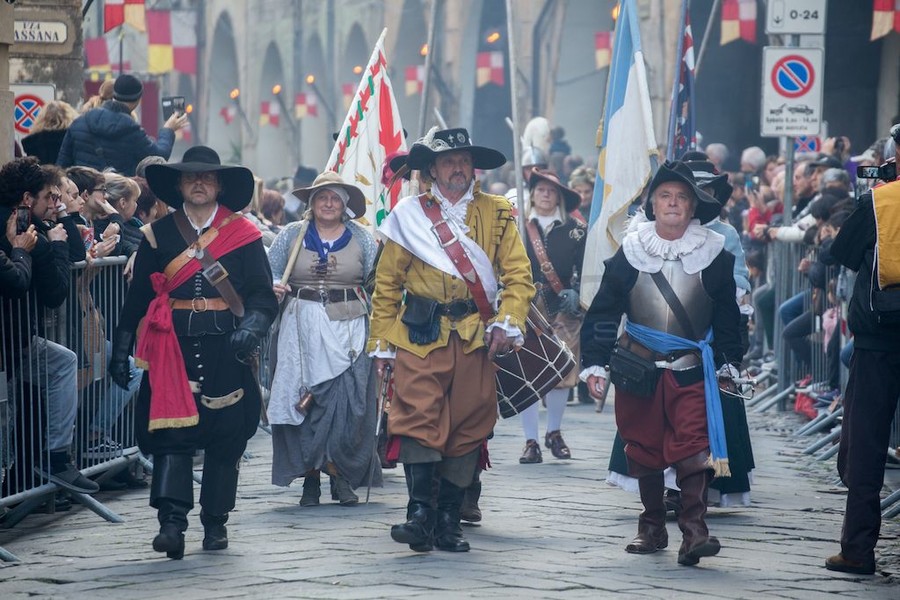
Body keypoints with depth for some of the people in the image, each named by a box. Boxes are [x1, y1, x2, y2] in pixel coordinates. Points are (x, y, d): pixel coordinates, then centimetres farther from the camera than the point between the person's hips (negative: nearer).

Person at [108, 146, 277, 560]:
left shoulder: (243, 234, 6)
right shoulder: (158, 234, 9)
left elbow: (263, 296, 2)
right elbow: (137, 299, 11)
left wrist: (251, 327, -17)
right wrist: (121, 350, 7)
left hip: (225, 350, 0)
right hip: (173, 347, 0)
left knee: (226, 438, 3)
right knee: (172, 431, -11)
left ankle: (215, 524, 14)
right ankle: (171, 522, -17)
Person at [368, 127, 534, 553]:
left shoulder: (497, 214, 10)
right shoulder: (409, 214, 7)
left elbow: (518, 274, 7)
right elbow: (387, 283, 9)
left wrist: (508, 323, -8)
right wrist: (381, 342, 5)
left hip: (475, 337, 1)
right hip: (420, 337, -1)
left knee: (468, 428, 2)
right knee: (417, 418, -15)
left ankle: (449, 519, 8)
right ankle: (420, 510, -19)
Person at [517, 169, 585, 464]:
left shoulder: (574, 231, 7)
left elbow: (583, 268, 3)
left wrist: (574, 291, -14)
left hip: (563, 312, 1)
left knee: (562, 373, 3)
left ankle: (554, 433, 22)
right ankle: (531, 442, 1)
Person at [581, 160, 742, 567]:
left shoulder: (712, 253, 1)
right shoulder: (631, 251, 2)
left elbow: (727, 314, 11)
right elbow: (603, 311, 4)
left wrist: (728, 363, 10)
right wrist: (595, 363, 0)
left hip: (691, 369, -2)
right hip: (638, 366, 2)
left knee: (693, 447, -14)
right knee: (644, 450, 8)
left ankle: (694, 531, -19)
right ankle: (652, 528, 22)